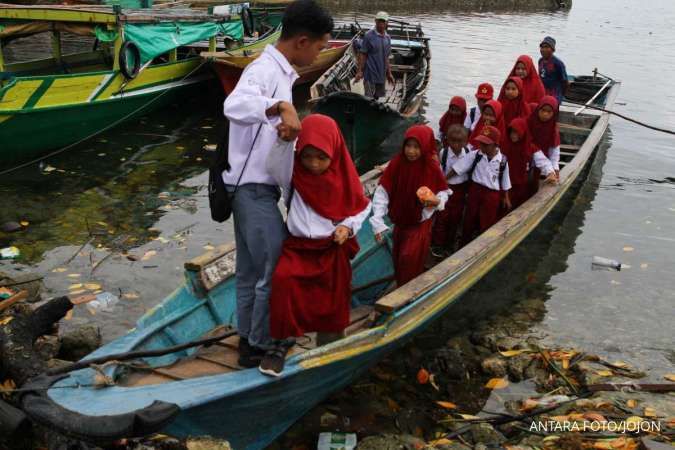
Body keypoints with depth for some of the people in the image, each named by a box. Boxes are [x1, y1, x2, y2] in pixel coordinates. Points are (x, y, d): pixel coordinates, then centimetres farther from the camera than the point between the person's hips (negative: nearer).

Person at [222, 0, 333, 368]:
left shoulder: (279, 71, 13)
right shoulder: (265, 70, -19)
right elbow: (234, 105, -40)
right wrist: (283, 105, -51)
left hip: (254, 188, 10)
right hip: (254, 189, -10)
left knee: (251, 269, 18)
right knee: (277, 270, -1)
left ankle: (248, 338, 32)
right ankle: (259, 347, 12)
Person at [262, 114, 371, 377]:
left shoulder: (343, 177, -5)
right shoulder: (293, 173, -7)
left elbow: (362, 207, 5)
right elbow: (273, 163, -26)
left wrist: (348, 227, -12)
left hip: (334, 249, 1)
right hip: (299, 245, -1)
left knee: (333, 302, 7)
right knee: (283, 278, -28)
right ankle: (283, 340, -13)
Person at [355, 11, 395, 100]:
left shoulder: (387, 38, 10)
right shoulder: (369, 35, -9)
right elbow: (362, 54, -9)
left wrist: (389, 73, 17)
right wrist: (359, 71, -15)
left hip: (381, 74, 6)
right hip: (370, 73, -6)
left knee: (377, 97, 13)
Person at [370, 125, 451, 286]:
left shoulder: (432, 168, -18)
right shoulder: (396, 164, -16)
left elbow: (444, 192, -5)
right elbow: (382, 192, -15)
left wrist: (437, 201, -29)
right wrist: (378, 222, -22)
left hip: (421, 224, -3)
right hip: (399, 223, 3)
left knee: (411, 261, -11)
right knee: (399, 261, 16)